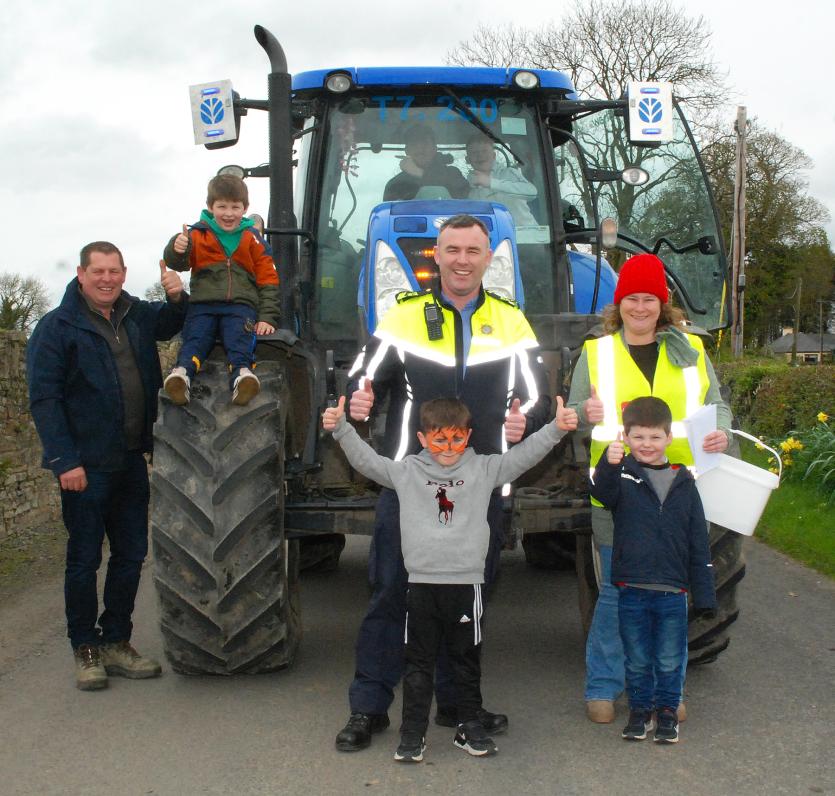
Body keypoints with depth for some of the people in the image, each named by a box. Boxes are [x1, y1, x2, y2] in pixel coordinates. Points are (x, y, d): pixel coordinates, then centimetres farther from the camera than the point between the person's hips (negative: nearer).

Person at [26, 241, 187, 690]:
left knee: (131, 555, 11)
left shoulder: (136, 316, 9)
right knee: (84, 559, 3)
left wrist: (177, 298, 4)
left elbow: (172, 324, 29)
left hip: (132, 461, 6)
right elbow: (43, 398, -12)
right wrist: (65, 460, -19)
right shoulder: (57, 327, -8)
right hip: (86, 465, -6)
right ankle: (86, 651, 15)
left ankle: (116, 644, 25)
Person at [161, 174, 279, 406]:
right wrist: (177, 249, -21)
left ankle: (242, 373, -54)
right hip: (203, 303, 1)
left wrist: (267, 318, 3)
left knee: (240, 336, -29)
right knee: (195, 337, -26)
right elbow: (177, 263, 5)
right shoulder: (199, 234, 13)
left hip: (241, 305, -1)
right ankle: (182, 371, -49)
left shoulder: (252, 239, 15)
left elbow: (268, 280, 15)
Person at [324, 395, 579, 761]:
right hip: (421, 583, 0)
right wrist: (341, 428, -11)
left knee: (467, 659, 13)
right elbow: (365, 459, 1)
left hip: (466, 582, 0)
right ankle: (412, 733, 15)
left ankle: (470, 727, 27)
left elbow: (523, 456, 0)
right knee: (418, 662, 7)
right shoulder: (406, 471, 4)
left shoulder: (484, 469, 4)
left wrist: (556, 428, -11)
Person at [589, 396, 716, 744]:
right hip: (631, 588, -1)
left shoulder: (684, 483, 5)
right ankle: (640, 709, 29)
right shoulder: (623, 476, -2)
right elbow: (603, 492, -27)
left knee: (670, 660, 10)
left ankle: (667, 710, 28)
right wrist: (609, 464, -49)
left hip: (672, 591, 1)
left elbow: (699, 542, 8)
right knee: (637, 659, 12)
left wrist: (704, 594, 5)